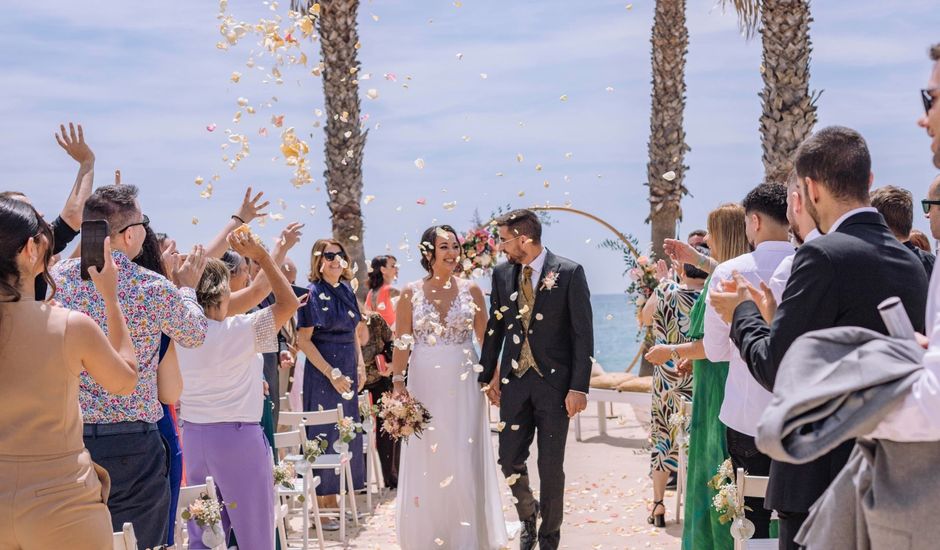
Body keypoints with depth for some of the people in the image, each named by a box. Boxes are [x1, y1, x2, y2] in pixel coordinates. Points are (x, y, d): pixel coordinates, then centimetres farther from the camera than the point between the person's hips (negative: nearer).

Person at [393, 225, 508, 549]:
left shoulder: (471, 291, 3)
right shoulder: (411, 293, 1)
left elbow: (486, 338, 5)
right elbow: (401, 344, 1)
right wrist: (397, 384, -6)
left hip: (464, 386, 0)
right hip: (425, 384, 0)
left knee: (464, 461, 1)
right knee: (426, 462, 4)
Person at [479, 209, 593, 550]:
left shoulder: (569, 273, -9)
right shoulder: (502, 274, 5)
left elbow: (583, 334, -9)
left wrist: (579, 387, -13)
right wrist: (487, 375, 11)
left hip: (554, 382, -4)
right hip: (514, 381, 4)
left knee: (551, 465, 4)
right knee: (509, 459, 5)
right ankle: (528, 515, 33)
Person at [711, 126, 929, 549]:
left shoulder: (824, 256, -16)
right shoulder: (911, 264, 9)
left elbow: (776, 372, -15)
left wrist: (743, 314, 3)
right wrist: (777, 317, 18)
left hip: (822, 474, -8)